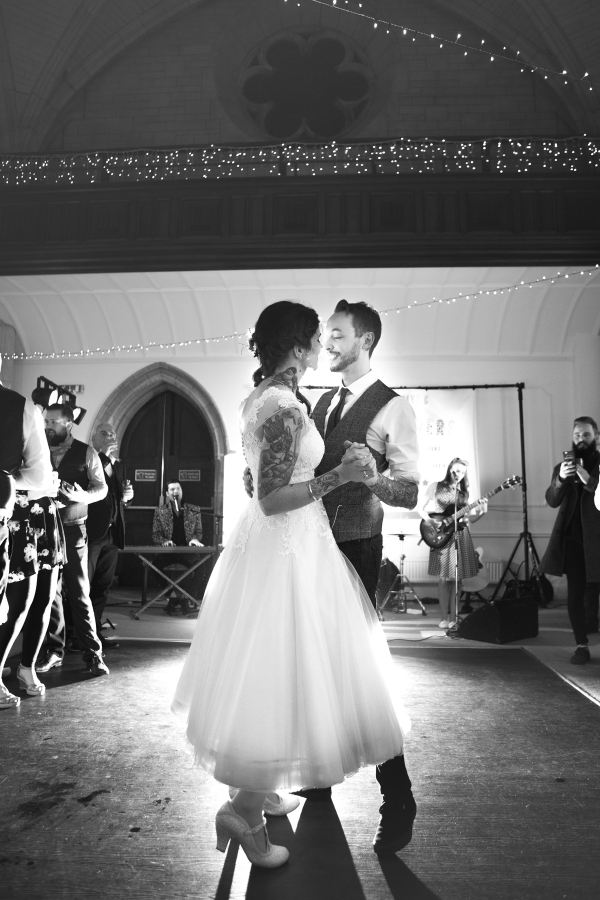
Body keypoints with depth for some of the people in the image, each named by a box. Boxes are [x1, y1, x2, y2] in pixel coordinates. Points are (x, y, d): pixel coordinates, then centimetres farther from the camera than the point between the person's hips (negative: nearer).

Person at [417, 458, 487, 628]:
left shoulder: (464, 492, 13)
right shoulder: (435, 486, 3)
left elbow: (467, 518, 11)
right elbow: (420, 508, 3)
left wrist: (480, 512, -7)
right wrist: (429, 520, -14)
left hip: (461, 536, 3)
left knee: (456, 578, 3)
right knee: (444, 579, -4)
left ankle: (453, 617, 11)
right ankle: (444, 617, 6)